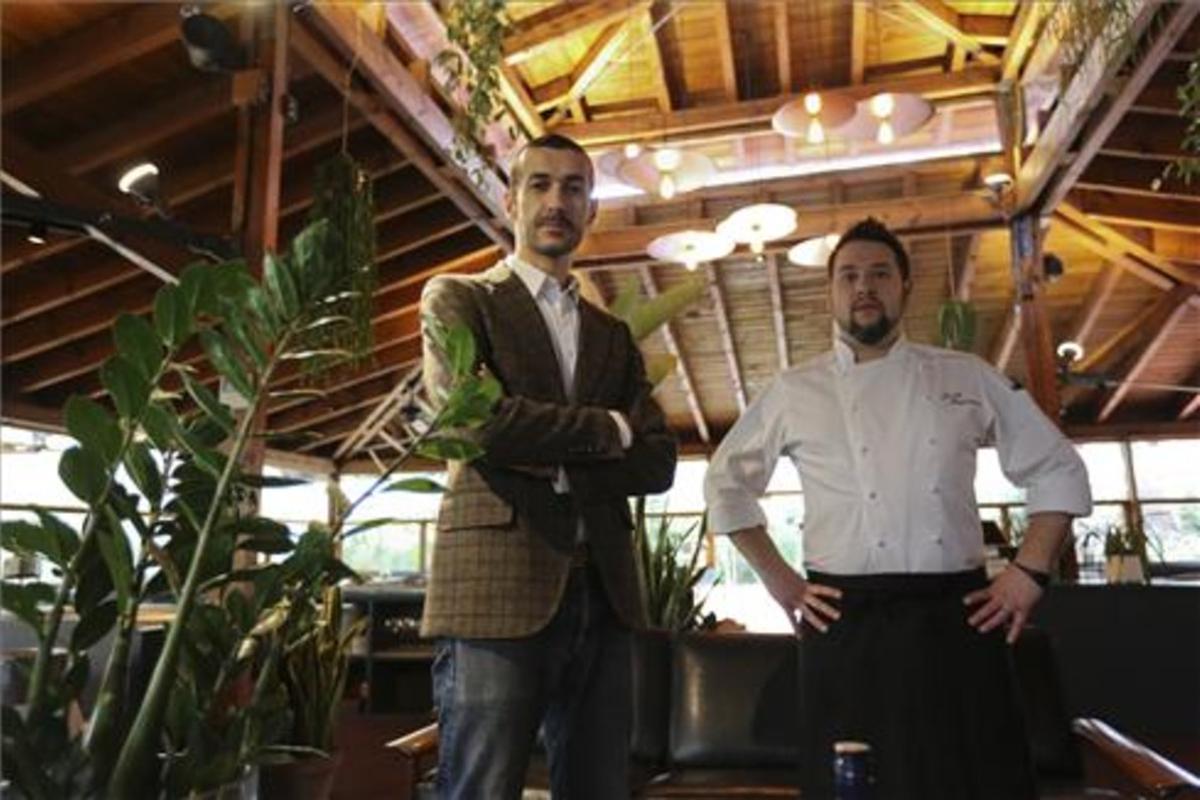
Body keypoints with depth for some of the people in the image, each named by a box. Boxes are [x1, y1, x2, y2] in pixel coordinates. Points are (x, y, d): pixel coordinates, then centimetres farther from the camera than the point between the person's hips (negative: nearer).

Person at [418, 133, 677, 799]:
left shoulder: (612, 334, 20)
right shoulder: (457, 297, 6)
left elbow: (657, 462, 9)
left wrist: (554, 462, -8)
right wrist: (608, 429, -3)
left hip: (602, 594, 5)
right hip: (497, 588, -5)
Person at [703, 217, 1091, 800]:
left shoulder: (966, 377, 8)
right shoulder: (794, 392, 5)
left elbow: (1057, 470, 13)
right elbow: (725, 484, 12)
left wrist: (1030, 573, 2)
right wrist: (779, 581, 5)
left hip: (955, 616, 1)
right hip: (847, 625, -1)